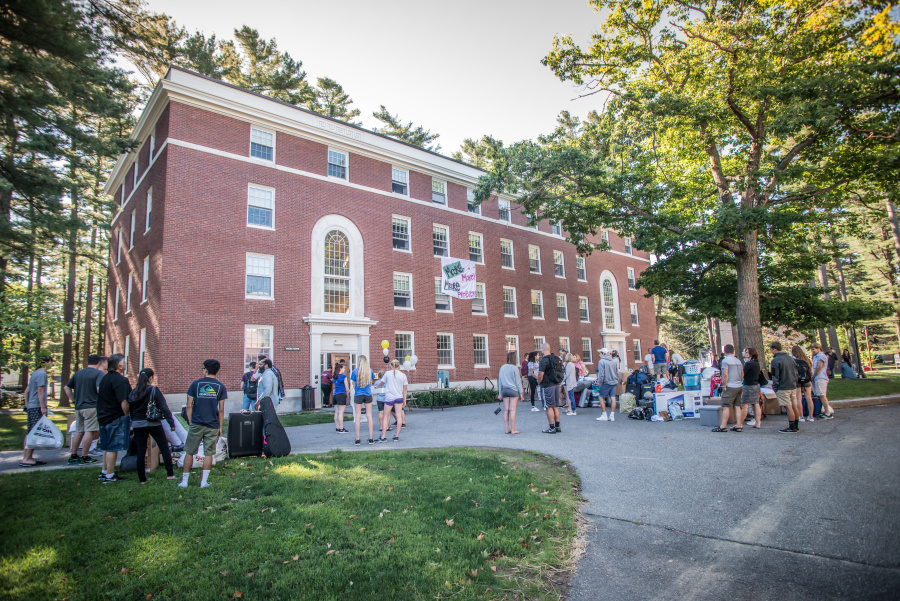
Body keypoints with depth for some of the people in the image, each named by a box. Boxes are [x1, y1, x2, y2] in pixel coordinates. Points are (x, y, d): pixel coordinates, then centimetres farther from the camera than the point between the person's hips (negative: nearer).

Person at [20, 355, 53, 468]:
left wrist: (26, 405, 25)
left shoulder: (35, 373, 17)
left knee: (30, 433, 12)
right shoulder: (42, 374, -11)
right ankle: (27, 458, -7)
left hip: (31, 407, 10)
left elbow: (27, 391, 22)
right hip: (37, 407, -10)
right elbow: (40, 391, -17)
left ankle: (26, 457, 17)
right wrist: (43, 407, -17)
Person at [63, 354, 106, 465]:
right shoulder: (99, 373, -8)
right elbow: (99, 389, -22)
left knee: (79, 431, 14)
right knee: (89, 431, -2)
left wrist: (74, 400, 16)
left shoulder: (78, 373, 15)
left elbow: (66, 388, 17)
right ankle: (84, 457, 0)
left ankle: (73, 456, 18)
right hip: (91, 406, -7)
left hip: (78, 406, 7)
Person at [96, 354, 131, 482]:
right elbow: (123, 402, -23)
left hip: (103, 417, 10)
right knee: (113, 448, -2)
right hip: (116, 418, -10)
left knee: (107, 447, 19)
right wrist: (127, 416, -11)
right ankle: (109, 476, 3)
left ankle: (104, 472, 28)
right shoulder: (120, 380, -19)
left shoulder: (105, 378, 12)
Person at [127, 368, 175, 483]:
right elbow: (164, 407, -13)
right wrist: (171, 422, -10)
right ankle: (170, 474, 7)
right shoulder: (154, 390, -11)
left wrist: (132, 422, 20)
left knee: (140, 451, 10)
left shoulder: (133, 392, 3)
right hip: (153, 424, -4)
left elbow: (130, 410, 10)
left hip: (137, 425, 4)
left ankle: (142, 479, 14)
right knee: (164, 448, 7)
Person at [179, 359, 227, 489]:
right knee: (208, 454, 7)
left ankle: (184, 481, 18)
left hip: (196, 424, 0)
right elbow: (221, 409, 2)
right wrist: (220, 427, 9)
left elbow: (189, 406, 0)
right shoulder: (220, 386, 1)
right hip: (212, 426, 0)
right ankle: (204, 482, 10)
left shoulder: (195, 384, 0)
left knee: (189, 452, 12)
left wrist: (190, 423, 9)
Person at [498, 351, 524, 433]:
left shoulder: (502, 368, 7)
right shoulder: (514, 368, -7)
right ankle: (513, 429, -2)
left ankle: (507, 429, 8)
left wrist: (500, 393, 16)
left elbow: (500, 381, 10)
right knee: (512, 410, -4)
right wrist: (521, 393, 1)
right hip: (513, 390, -5)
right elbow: (518, 381, -5)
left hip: (504, 390, 5)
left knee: (506, 410, 6)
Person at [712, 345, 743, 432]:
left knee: (726, 406, -6)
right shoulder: (738, 361, 14)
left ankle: (723, 426, -7)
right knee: (737, 406, 8)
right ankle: (738, 426, 7)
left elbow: (725, 374, -16)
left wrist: (724, 386, -11)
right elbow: (742, 375, 17)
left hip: (730, 387, -7)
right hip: (739, 386, 7)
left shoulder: (725, 360, -10)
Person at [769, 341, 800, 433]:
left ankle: (792, 428, -2)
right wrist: (794, 382, 22)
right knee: (794, 406, 12)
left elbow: (775, 376, -12)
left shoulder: (775, 360, -13)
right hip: (793, 386, 8)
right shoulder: (791, 358, 11)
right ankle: (796, 427, 20)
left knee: (789, 407, -5)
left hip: (783, 388, -8)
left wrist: (775, 388, -4)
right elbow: (796, 372, 16)